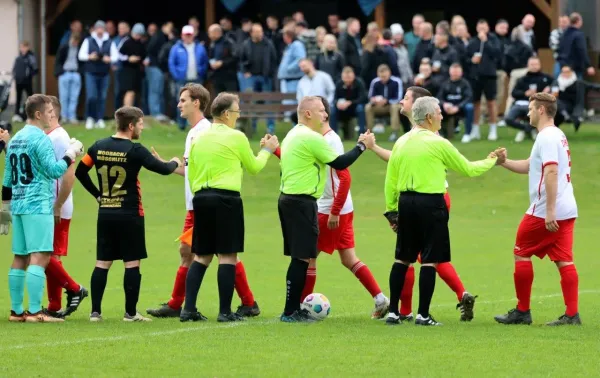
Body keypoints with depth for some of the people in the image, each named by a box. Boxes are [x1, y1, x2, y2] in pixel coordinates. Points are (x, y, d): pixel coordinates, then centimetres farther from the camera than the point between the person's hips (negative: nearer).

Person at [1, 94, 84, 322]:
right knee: (40, 257, -11)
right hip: (38, 206, -9)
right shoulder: (40, 139, -10)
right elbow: (54, 170, -18)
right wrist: (71, 154, -6)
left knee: (20, 258, 11)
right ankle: (35, 312, -16)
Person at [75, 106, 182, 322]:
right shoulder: (134, 150, -12)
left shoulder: (98, 147, 4)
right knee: (132, 263, 2)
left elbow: (80, 172, 11)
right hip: (129, 214, -5)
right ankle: (130, 312, 3)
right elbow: (163, 169, -12)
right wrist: (175, 163, 10)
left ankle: (95, 311, 4)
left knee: (102, 263, 7)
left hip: (105, 213, 5)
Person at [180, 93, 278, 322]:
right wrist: (267, 150, 25)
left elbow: (191, 174, 15)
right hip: (226, 199, -6)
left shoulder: (199, 138, 12)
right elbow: (253, 167, 8)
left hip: (201, 198, 6)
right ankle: (225, 312, -4)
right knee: (228, 255, -2)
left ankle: (188, 308, 3)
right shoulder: (236, 137, -4)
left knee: (202, 256, 10)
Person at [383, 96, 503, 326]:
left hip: (406, 202, 6)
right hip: (430, 203, -6)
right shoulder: (438, 144, -8)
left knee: (402, 258, 12)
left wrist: (391, 210, 18)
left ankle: (393, 312, 12)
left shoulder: (401, 142, 8)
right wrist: (492, 161, 19)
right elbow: (468, 169, 2)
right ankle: (423, 314, -1)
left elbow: (390, 180, 10)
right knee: (430, 260, 0)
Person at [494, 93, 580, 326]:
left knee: (521, 254, 3)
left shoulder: (547, 138, -13)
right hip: (566, 211, 9)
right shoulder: (557, 136, 19)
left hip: (545, 212, -9)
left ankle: (522, 312, 7)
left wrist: (549, 210, -27)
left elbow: (551, 173, -23)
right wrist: (504, 163, 18)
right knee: (564, 260, 4)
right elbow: (529, 166, 28)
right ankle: (572, 314, -3)